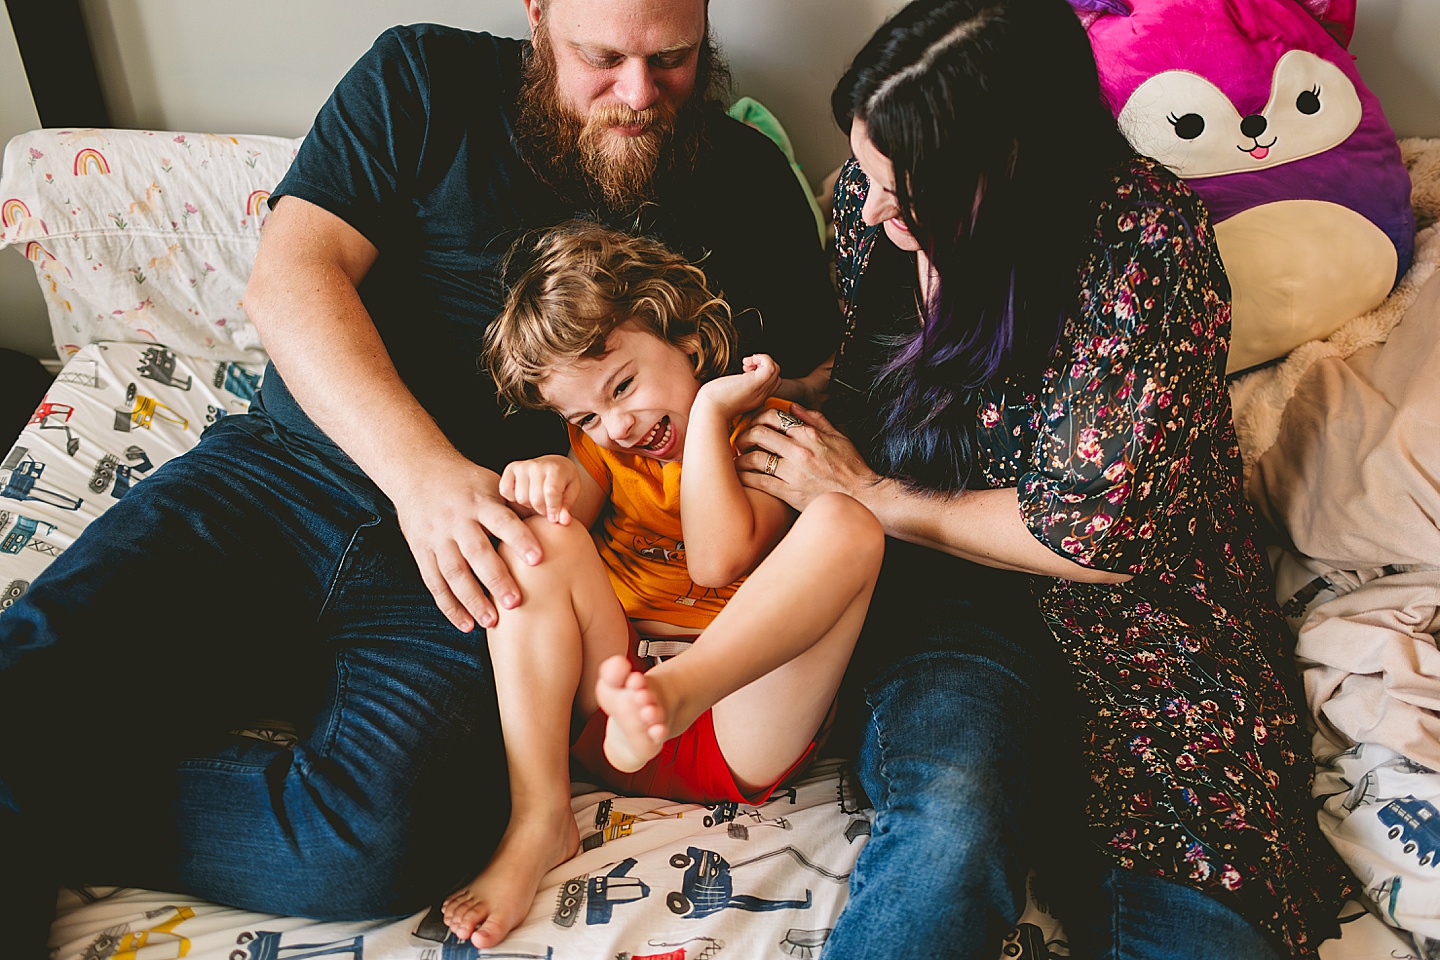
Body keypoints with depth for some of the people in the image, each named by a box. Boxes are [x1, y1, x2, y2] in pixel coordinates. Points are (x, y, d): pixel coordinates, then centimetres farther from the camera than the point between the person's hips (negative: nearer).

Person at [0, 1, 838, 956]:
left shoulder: (745, 181, 9)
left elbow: (805, 385, 12)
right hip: (280, 476, 2)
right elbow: (290, 275, -2)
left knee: (373, 843, -28)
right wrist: (421, 468, -19)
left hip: (472, 562, -1)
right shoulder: (424, 82, 7)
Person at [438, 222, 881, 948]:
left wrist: (709, 412, -8)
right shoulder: (598, 443, 20)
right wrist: (547, 477, -20)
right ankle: (539, 823, -24)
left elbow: (717, 563, -12)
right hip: (603, 717, 4)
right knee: (537, 533, -19)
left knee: (844, 524, -22)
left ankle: (667, 698, -42)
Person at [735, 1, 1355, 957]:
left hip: (1131, 610, -1)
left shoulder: (1147, 242, -18)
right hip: (949, 594, 2)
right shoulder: (875, 192, -2)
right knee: (947, 833, -30)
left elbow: (1103, 531, -15)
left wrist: (871, 493, -9)